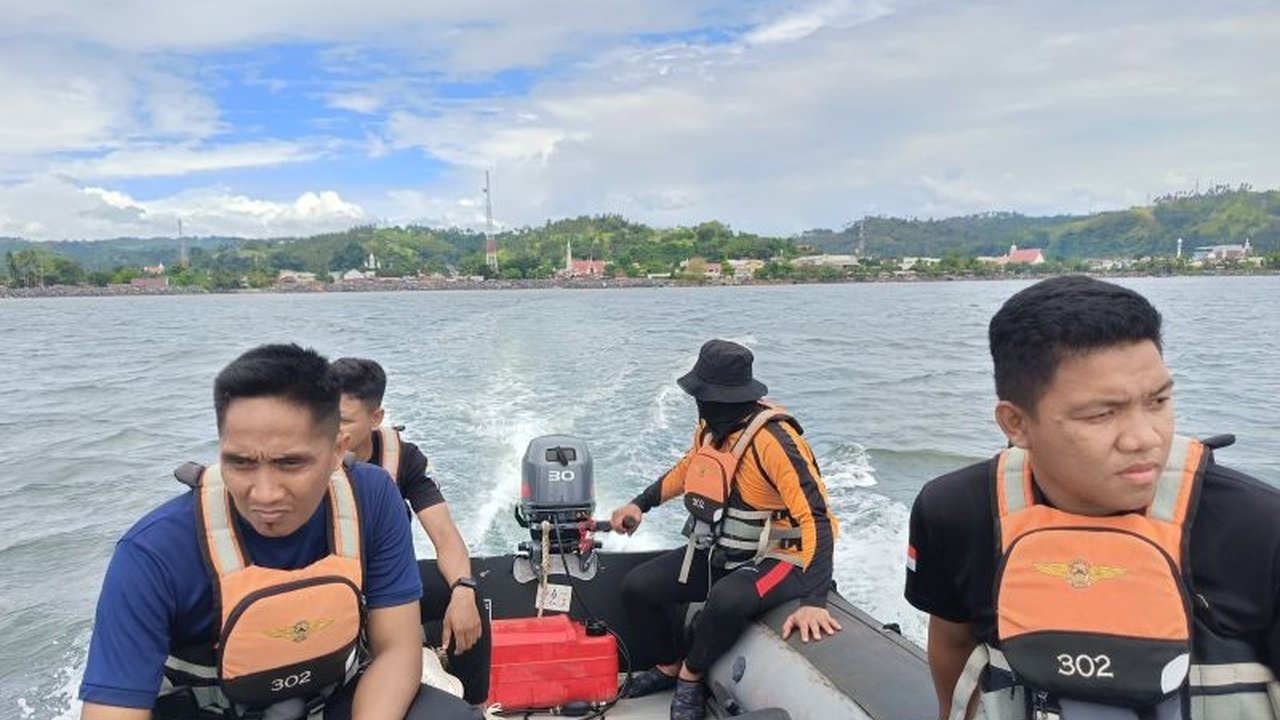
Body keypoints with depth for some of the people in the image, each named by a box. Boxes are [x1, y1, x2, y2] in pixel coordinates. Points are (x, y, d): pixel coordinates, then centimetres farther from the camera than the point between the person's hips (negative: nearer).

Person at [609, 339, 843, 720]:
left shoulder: (772, 439, -28)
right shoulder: (712, 426, -3)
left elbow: (815, 517, -32)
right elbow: (688, 468, 19)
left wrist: (813, 600, -41)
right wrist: (640, 504, 13)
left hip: (774, 560, -7)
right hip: (718, 552, 8)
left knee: (727, 600, -37)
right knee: (637, 587, -3)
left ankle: (691, 676, -7)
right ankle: (669, 666, 21)